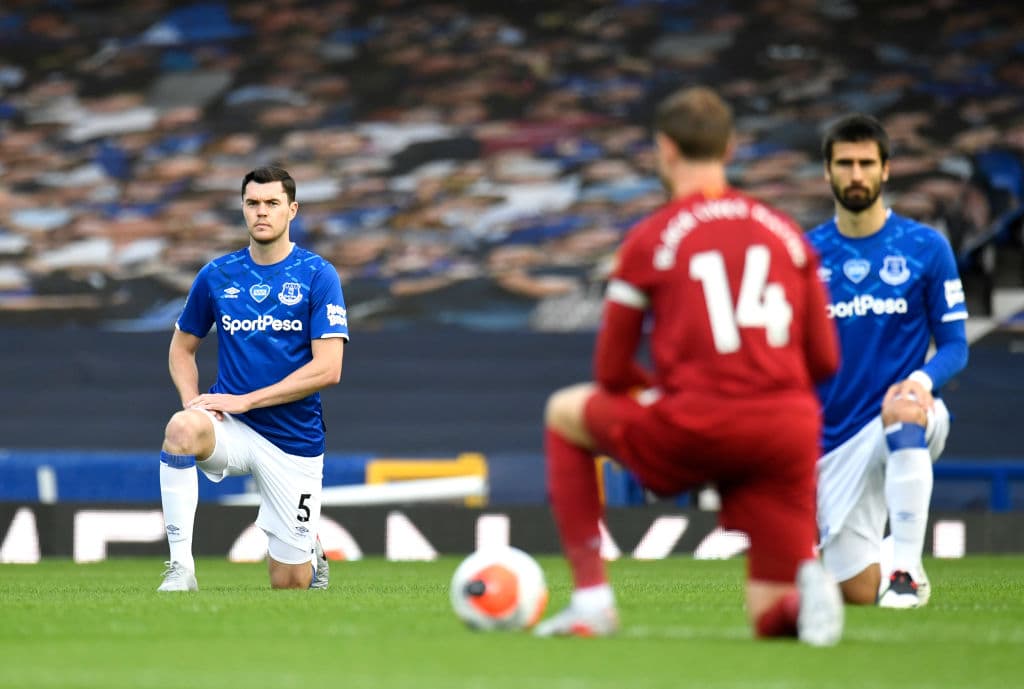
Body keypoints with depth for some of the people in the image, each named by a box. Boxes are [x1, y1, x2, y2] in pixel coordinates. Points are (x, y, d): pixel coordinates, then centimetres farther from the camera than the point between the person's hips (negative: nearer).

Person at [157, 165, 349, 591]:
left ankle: (310, 551, 41)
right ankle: (180, 568, -32)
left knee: (290, 583, 2)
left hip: (294, 439, -1)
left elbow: (328, 369, -14)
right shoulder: (217, 275, 3)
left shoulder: (317, 275, -6)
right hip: (231, 428, 2)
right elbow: (182, 347, 16)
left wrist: (243, 400, -17)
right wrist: (192, 401, -5)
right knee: (181, 428, -36)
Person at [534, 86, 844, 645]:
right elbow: (824, 360, 16)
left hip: (694, 431, -4)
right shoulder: (787, 232, 16)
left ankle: (592, 598, 16)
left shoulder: (650, 239, 5)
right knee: (771, 620, 14)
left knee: (565, 413, 25)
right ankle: (807, 583, -25)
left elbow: (612, 372, 10)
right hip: (790, 435, 4)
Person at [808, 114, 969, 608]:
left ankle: (907, 568, -33)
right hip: (834, 436, 2)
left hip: (909, 423, -2)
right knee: (857, 595, -2)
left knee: (903, 409, -41)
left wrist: (922, 380, -23)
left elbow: (955, 345, -1)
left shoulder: (927, 248, -1)